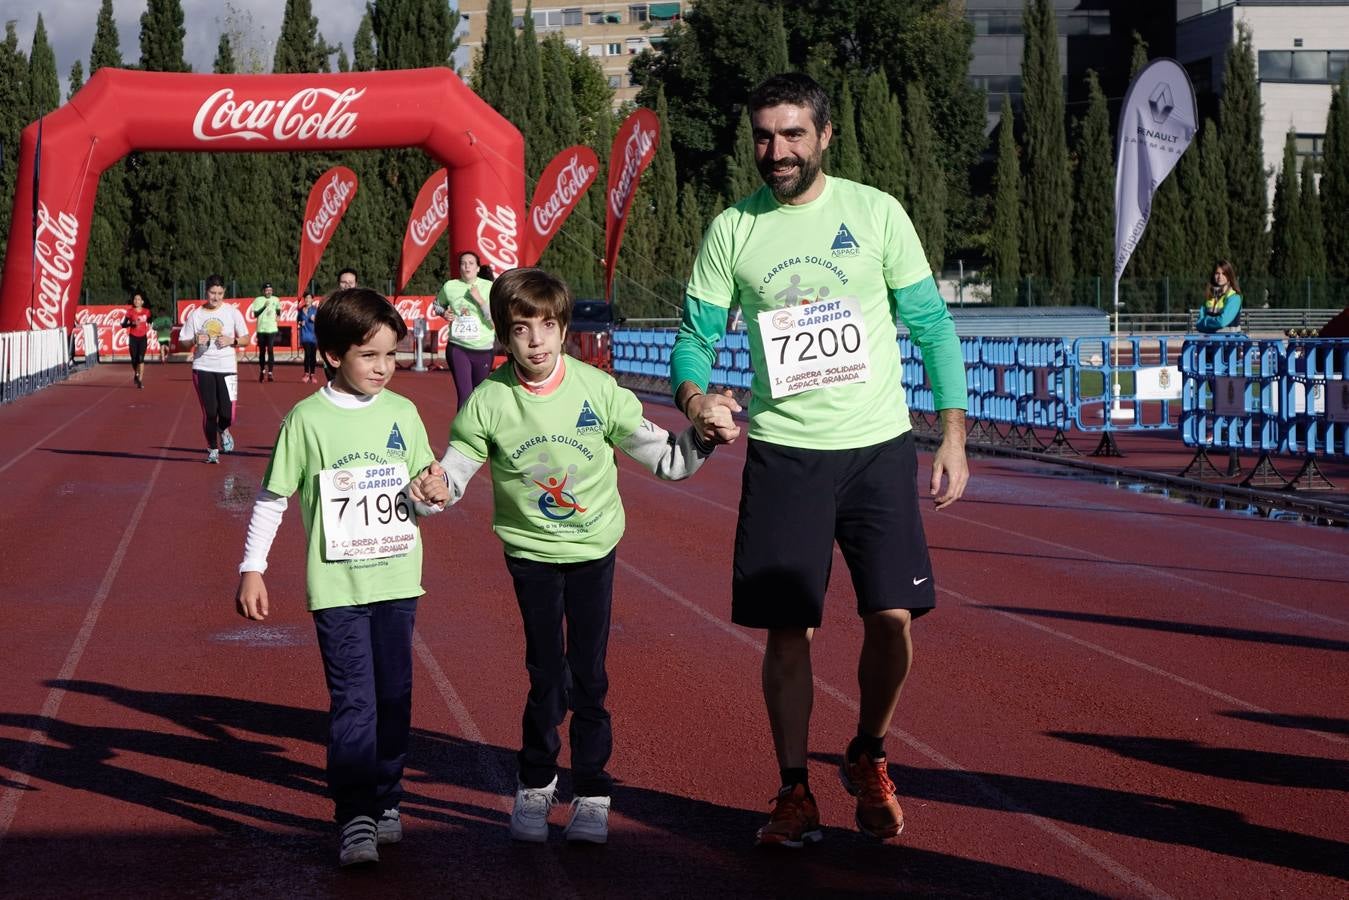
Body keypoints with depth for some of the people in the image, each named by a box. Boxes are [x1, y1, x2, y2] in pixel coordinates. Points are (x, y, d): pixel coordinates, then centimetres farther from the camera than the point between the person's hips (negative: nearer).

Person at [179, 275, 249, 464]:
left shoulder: (232, 312, 3)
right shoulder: (195, 315, 4)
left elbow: (246, 338, 7)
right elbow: (184, 341, 8)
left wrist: (232, 341, -12)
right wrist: (195, 340, -13)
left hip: (227, 368, 0)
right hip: (202, 368, 0)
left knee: (227, 414, -8)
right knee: (209, 412, -1)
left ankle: (223, 430, 29)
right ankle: (212, 449, 18)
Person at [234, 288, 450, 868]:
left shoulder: (403, 413, 3)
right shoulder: (307, 419, -6)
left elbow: (422, 496, 12)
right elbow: (272, 497, 0)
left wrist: (433, 495, -11)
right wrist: (251, 569, -2)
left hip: (397, 579, 4)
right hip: (337, 585, -3)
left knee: (394, 697, 10)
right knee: (352, 701, -6)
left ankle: (386, 801, 24)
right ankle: (356, 818, -1)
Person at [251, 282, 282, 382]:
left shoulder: (276, 300, 7)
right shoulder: (258, 300, 1)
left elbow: (278, 310, 24)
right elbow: (255, 314, -7)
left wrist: (277, 317, 7)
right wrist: (264, 306, -14)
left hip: (271, 329, 0)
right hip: (261, 329, 0)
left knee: (270, 350, -11)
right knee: (262, 351, 9)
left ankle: (270, 373, -14)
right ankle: (262, 371, 24)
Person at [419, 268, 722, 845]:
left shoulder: (598, 390, -11)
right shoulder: (489, 402, -12)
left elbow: (663, 459, -4)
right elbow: (450, 476, -5)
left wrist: (703, 439, -21)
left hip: (594, 549, 0)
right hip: (531, 553, 0)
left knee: (589, 677, 2)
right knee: (547, 679, -1)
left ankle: (590, 795, 16)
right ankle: (534, 787, 21)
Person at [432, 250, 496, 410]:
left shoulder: (489, 287, -5)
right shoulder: (450, 286, 0)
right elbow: (437, 304, 20)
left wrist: (479, 300, -17)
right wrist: (444, 313, -1)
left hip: (484, 349, 1)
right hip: (458, 348, 0)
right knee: (465, 395, -12)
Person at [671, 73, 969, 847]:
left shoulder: (876, 213, -1)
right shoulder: (732, 230, 2)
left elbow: (933, 325, 2)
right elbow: (696, 335, 5)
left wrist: (954, 437, -4)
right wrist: (694, 394, -18)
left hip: (879, 448, 0)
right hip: (782, 455, 0)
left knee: (893, 617, -3)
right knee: (788, 629, 1)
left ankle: (870, 759, 23)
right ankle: (795, 791, 15)